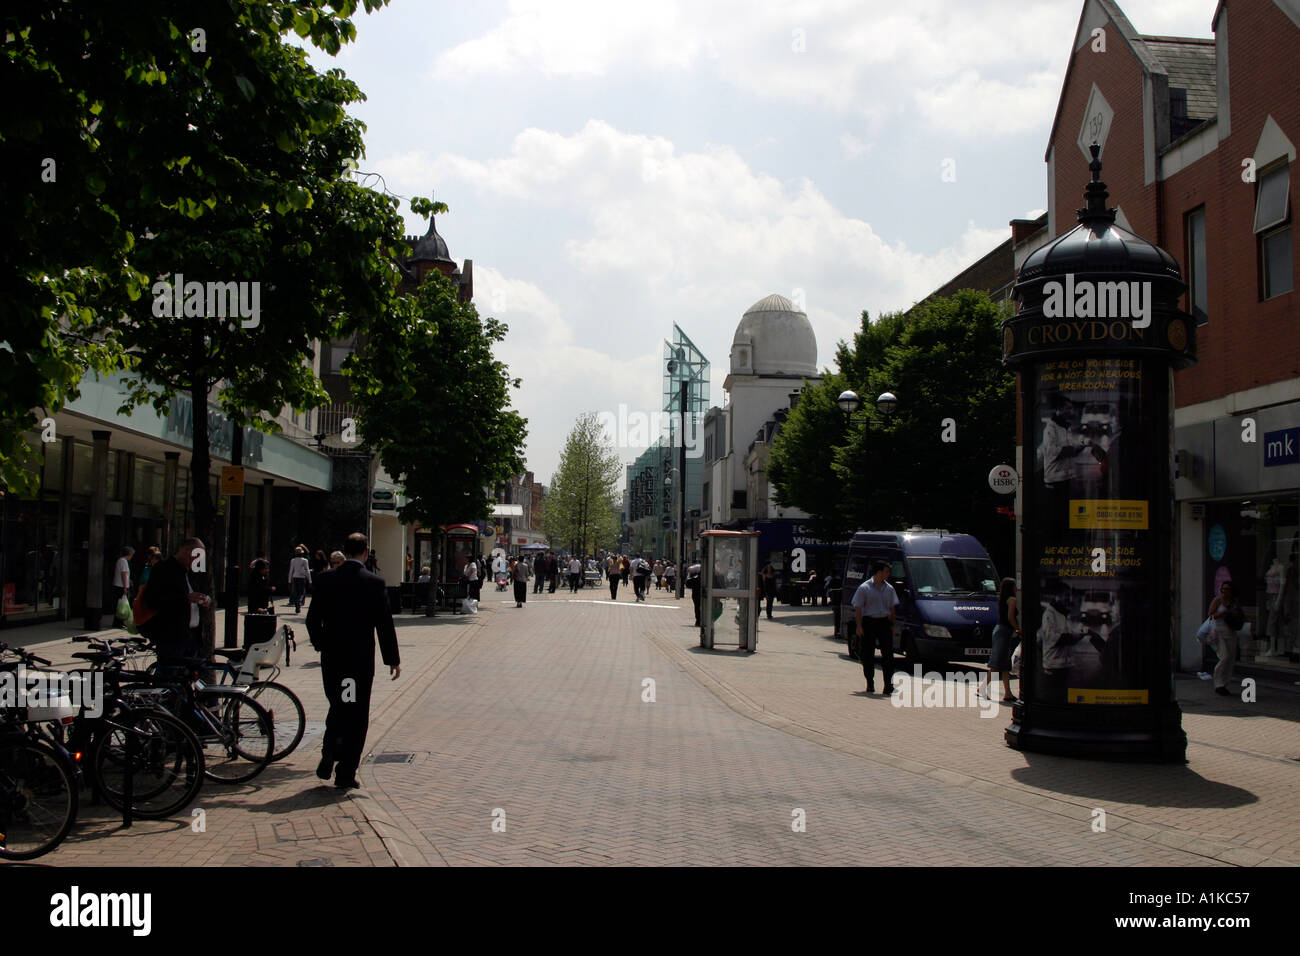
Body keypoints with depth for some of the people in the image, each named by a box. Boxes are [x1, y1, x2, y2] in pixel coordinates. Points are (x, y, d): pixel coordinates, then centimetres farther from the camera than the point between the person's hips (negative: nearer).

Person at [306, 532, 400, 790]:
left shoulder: (326, 578, -1)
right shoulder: (374, 583, -9)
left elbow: (312, 619, 2)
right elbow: (385, 624, -7)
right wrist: (393, 659, 0)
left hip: (331, 658, 3)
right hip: (361, 660, -3)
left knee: (337, 708, 21)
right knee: (356, 716, 6)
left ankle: (328, 757, 8)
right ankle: (346, 774, 7)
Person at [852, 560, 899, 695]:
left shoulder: (889, 588, 10)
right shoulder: (864, 588, -4)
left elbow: (892, 608, 18)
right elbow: (858, 608, -5)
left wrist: (892, 625, 12)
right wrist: (859, 626, -12)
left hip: (884, 623, 3)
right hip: (869, 622, -3)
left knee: (888, 654, -6)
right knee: (868, 655, 3)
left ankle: (888, 684, -6)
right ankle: (870, 684, 15)